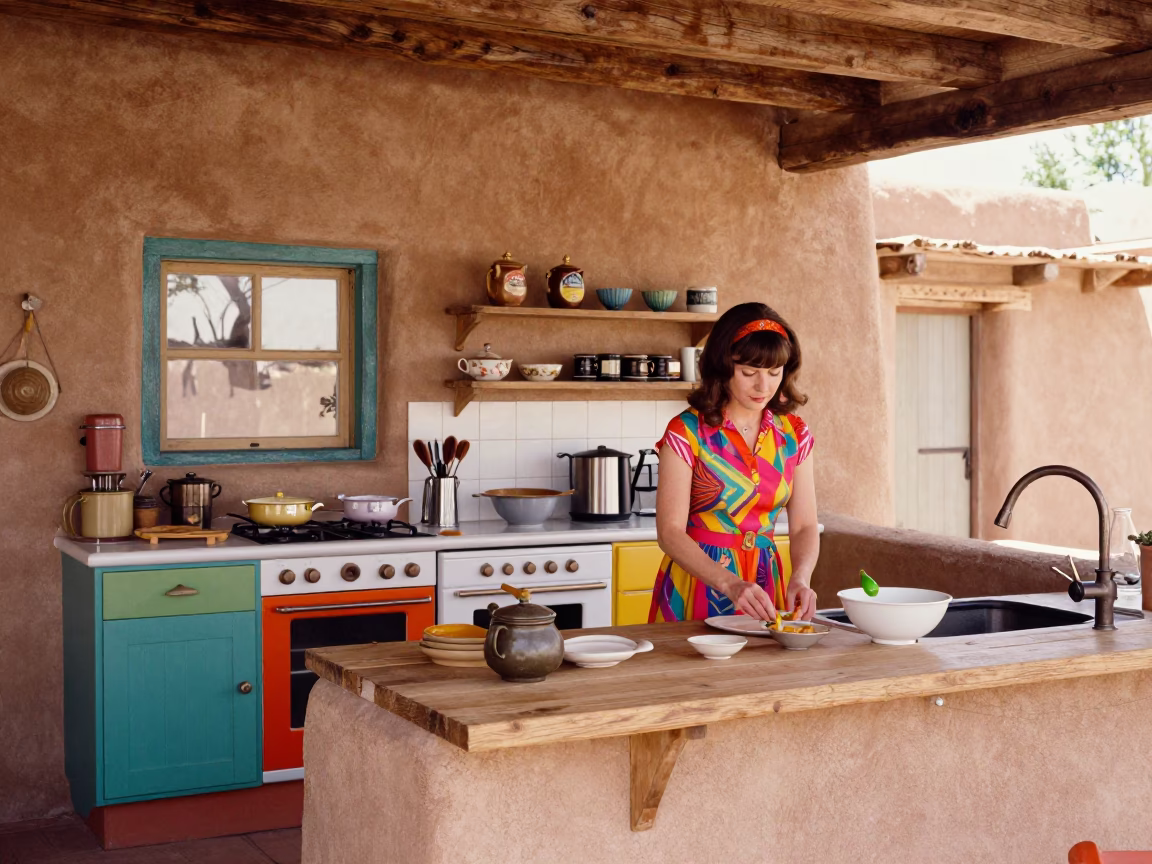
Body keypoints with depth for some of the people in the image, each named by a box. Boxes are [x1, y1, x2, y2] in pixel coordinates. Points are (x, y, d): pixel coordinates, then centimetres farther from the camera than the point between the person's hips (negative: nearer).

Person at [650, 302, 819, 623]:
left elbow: (804, 526, 1)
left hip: (766, 581, 4)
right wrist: (730, 584, -29)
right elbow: (670, 531, -16)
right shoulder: (686, 432, -12)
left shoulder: (793, 435, 1)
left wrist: (800, 578, -19)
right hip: (697, 585, -4)